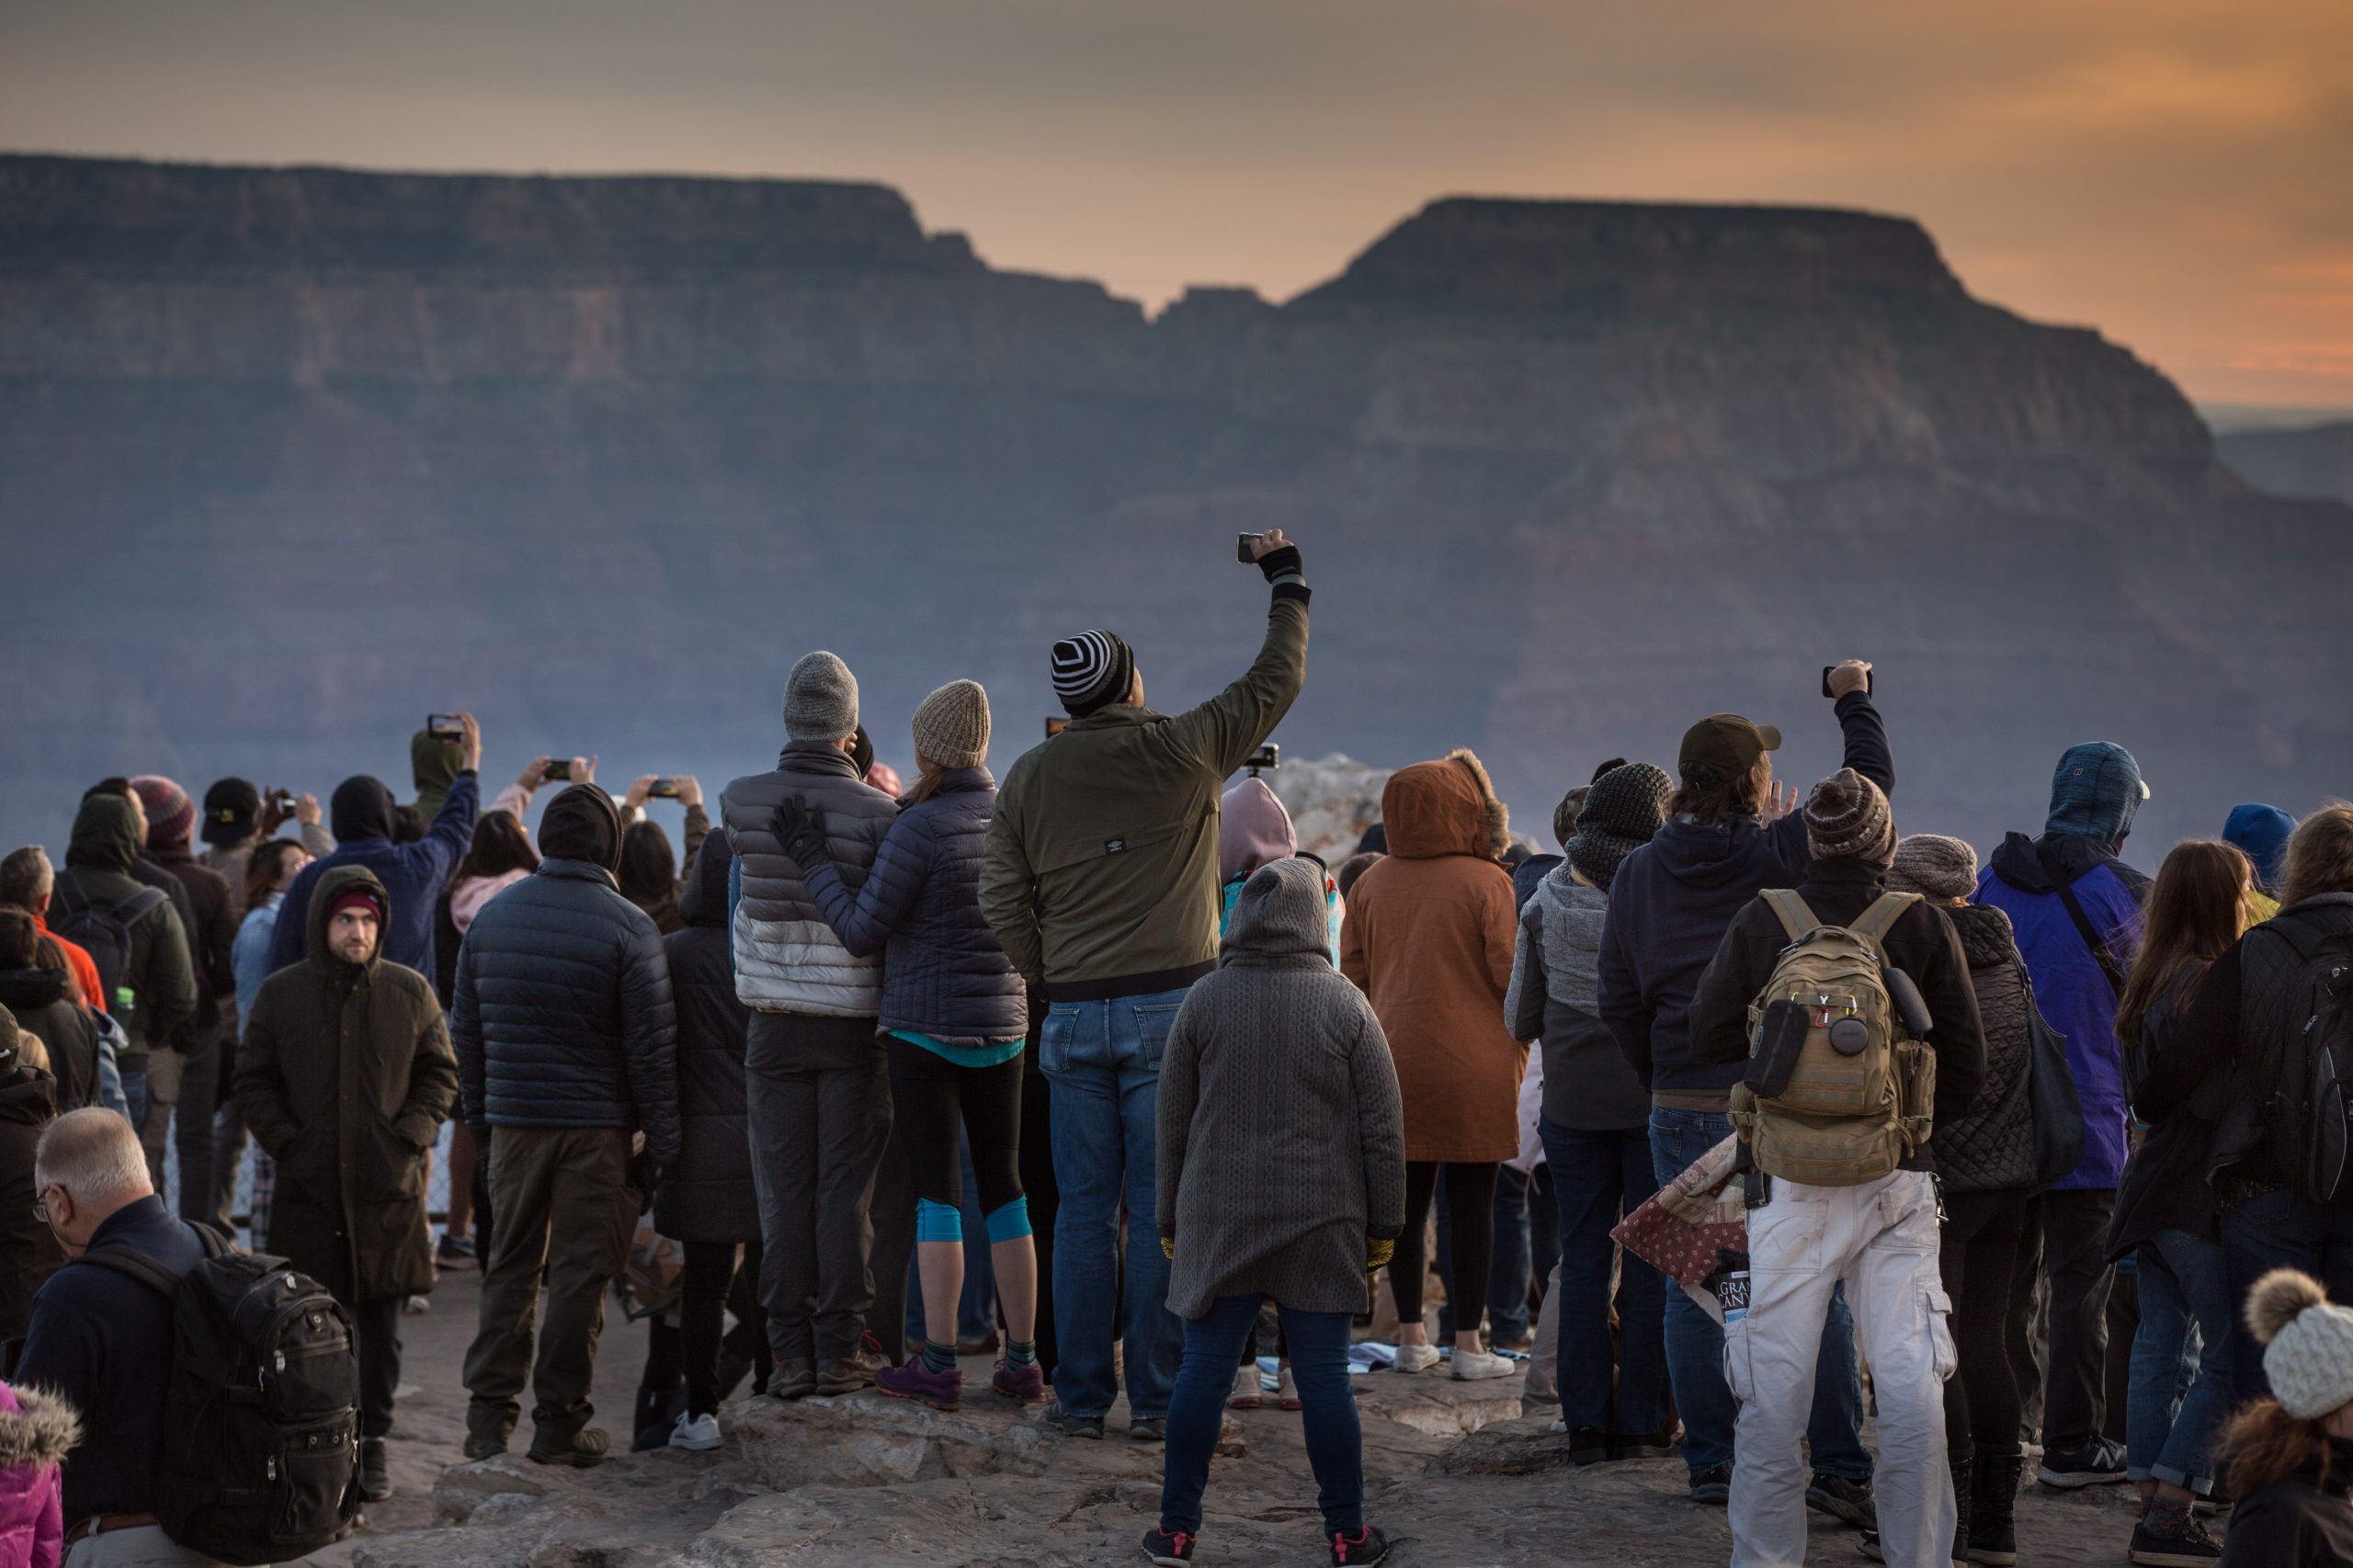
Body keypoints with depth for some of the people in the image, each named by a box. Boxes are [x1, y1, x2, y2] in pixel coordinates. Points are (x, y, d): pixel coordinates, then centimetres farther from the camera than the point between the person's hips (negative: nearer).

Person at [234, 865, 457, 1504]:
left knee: (380, 1324, 5)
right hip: (308, 1188, 0)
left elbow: (440, 1074, 10)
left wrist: (409, 1137, -4)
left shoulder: (410, 992, 5)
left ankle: (373, 1440, 14)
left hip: (389, 1187, 0)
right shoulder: (281, 995, 4)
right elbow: (253, 1081, 8)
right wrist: (287, 1142, -5)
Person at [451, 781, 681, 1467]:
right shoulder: (627, 927, -10)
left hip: (514, 1120, 4)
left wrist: (479, 1115, 20)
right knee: (580, 1271, 2)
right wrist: (663, 1140, -3)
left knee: (510, 1266, 12)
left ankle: (489, 1415, 10)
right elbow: (652, 1045, -10)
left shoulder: (491, 916, 6)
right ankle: (559, 1421, 5)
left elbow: (466, 1031, 12)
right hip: (597, 1127, -4)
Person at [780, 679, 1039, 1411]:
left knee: (937, 1191, -2)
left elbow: (861, 931, -13)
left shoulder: (918, 827, -15)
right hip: (1001, 1024, 5)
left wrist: (812, 861, -4)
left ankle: (938, 1364, -1)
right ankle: (1023, 1362, 11)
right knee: (1003, 1187, 10)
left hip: (924, 1027, -5)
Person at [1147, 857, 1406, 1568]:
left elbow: (1173, 1123, 5)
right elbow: (1382, 1127, -1)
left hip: (1219, 1221, 1)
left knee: (1204, 1370, 5)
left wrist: (1171, 1218, 14)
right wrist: (1384, 1224, 6)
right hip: (1321, 1222, -1)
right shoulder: (1345, 1005, -2)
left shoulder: (1203, 1002, 0)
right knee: (1323, 1376, 3)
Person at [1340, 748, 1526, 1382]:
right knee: (1471, 1203, 1)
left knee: (1404, 1201, 9)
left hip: (1393, 1063, 4)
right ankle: (1469, 1344, 3)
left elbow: (1351, 975, 9)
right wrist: (1517, 1049, 9)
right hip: (1473, 1068, -4)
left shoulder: (1372, 883, 4)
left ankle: (1411, 1337, 14)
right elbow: (1511, 975, -8)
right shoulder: (1487, 883, -9)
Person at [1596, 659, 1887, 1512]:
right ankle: (1840, 1468, 0)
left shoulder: (1639, 872, 5)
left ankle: (1710, 1464, 12)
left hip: (1682, 1108, 4)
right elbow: (1871, 782, 1)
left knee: (1695, 1287, 9)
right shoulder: (1777, 853, -8)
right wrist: (1855, 701, 16)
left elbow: (1618, 1000, 8)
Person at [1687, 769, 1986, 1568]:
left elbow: (1708, 1038, 3)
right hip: (1899, 1178, 0)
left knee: (1775, 1383, 5)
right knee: (1911, 1381, 4)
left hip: (1791, 1179, 0)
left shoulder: (1762, 923, -4)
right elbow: (1966, 1067, 1)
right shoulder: (1925, 926, -3)